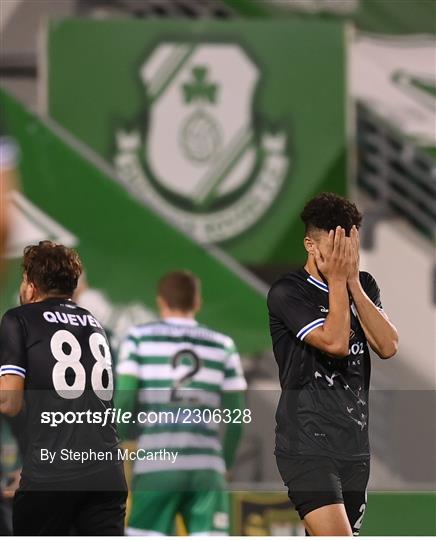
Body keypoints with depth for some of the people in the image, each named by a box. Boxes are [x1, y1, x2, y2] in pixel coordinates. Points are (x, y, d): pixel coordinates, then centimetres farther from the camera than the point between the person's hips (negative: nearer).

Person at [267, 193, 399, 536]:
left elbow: (388, 346, -4)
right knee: (336, 535, -22)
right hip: (307, 446, -6)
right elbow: (334, 341, -21)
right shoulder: (287, 292, -8)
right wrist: (337, 280, -11)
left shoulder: (364, 286, 11)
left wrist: (353, 281, -8)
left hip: (355, 444, 6)